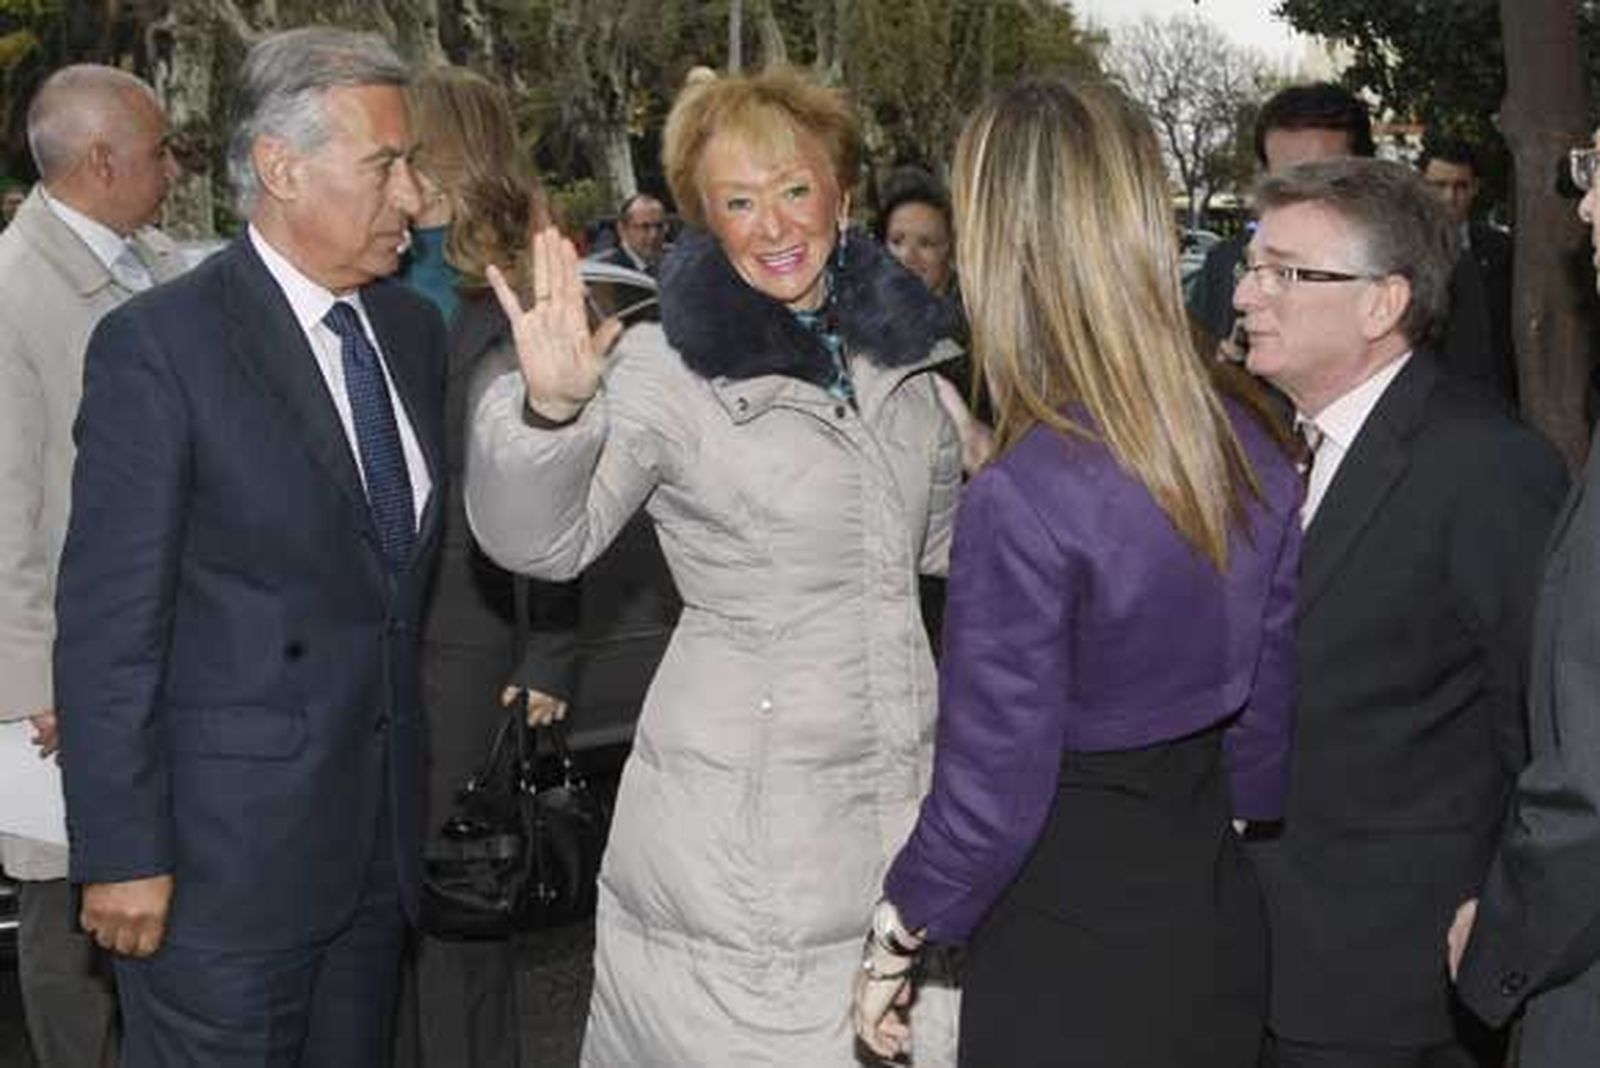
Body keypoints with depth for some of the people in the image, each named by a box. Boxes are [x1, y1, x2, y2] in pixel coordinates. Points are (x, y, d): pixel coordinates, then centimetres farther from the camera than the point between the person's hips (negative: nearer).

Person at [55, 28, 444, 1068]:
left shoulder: (415, 327, 7)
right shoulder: (158, 345, -14)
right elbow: (110, 623, -14)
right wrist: (123, 855, -14)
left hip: (385, 837, 6)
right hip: (228, 853, -6)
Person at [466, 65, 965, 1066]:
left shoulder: (899, 346, 5)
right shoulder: (668, 366, -11)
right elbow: (540, 540, -20)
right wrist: (550, 406, -36)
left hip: (901, 789, 5)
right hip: (746, 813, -5)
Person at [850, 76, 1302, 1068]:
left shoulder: (1024, 500, -24)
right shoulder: (1255, 453, -3)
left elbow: (990, 794, -18)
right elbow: (1267, 721, 7)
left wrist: (892, 948, -3)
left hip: (1070, 956, -6)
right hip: (1221, 926, 7)